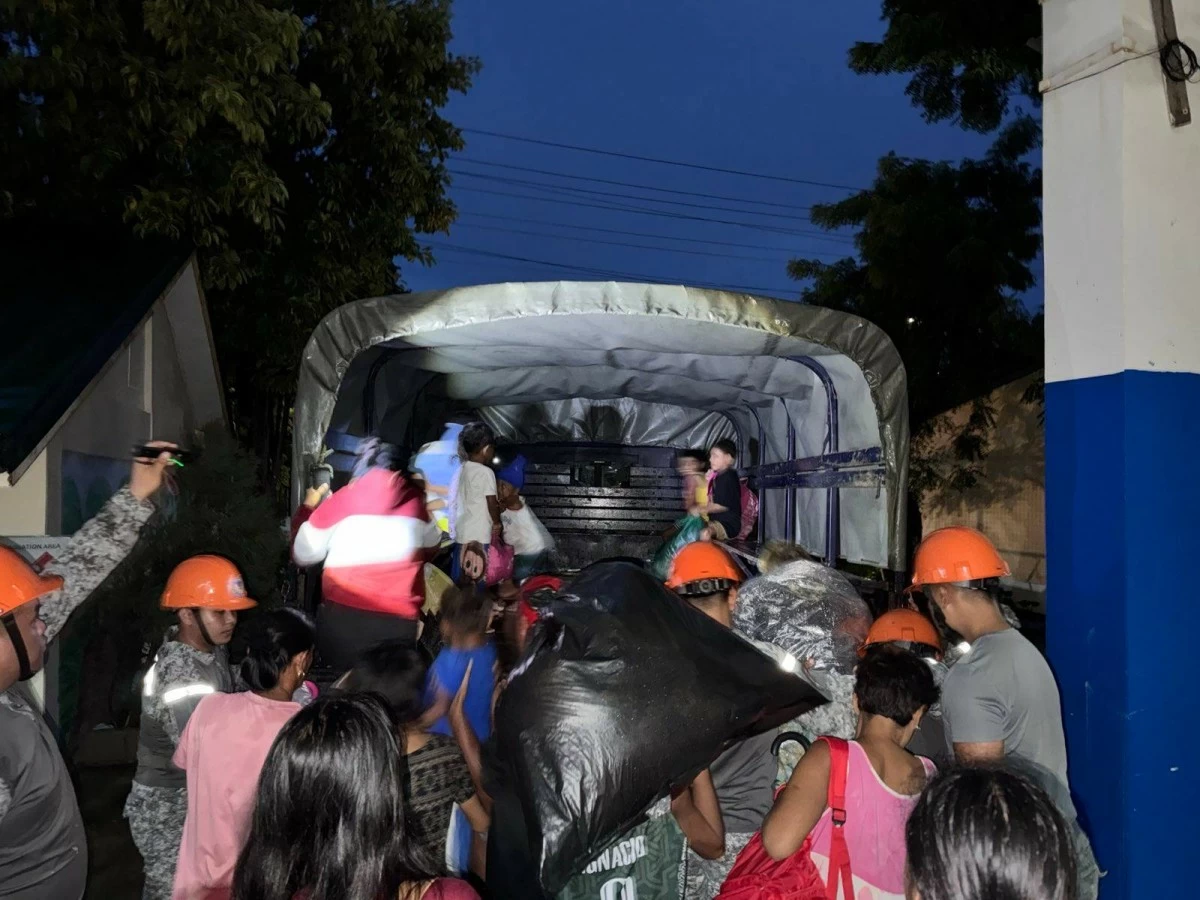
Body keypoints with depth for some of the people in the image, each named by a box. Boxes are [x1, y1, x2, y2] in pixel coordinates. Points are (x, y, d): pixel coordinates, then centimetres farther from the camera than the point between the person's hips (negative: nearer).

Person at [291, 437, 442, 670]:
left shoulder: (341, 500, 1)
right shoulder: (413, 498, 7)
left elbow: (302, 555, 10)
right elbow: (433, 542, 27)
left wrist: (308, 507, 25)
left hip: (342, 618, -1)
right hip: (398, 622, 1)